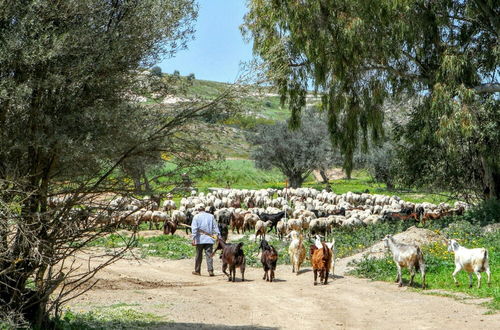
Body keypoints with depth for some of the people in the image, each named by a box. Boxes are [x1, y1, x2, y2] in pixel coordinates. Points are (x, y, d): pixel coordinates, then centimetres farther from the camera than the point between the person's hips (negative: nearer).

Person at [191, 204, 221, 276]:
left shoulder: (196, 217, 0)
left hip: (200, 239, -1)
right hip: (209, 239, 1)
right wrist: (218, 236, 8)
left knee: (199, 255, 9)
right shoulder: (211, 216, 5)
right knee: (209, 255, 1)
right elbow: (215, 227, 5)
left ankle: (197, 271, 17)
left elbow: (194, 228, -7)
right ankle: (210, 270, -9)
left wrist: (193, 238, -11)